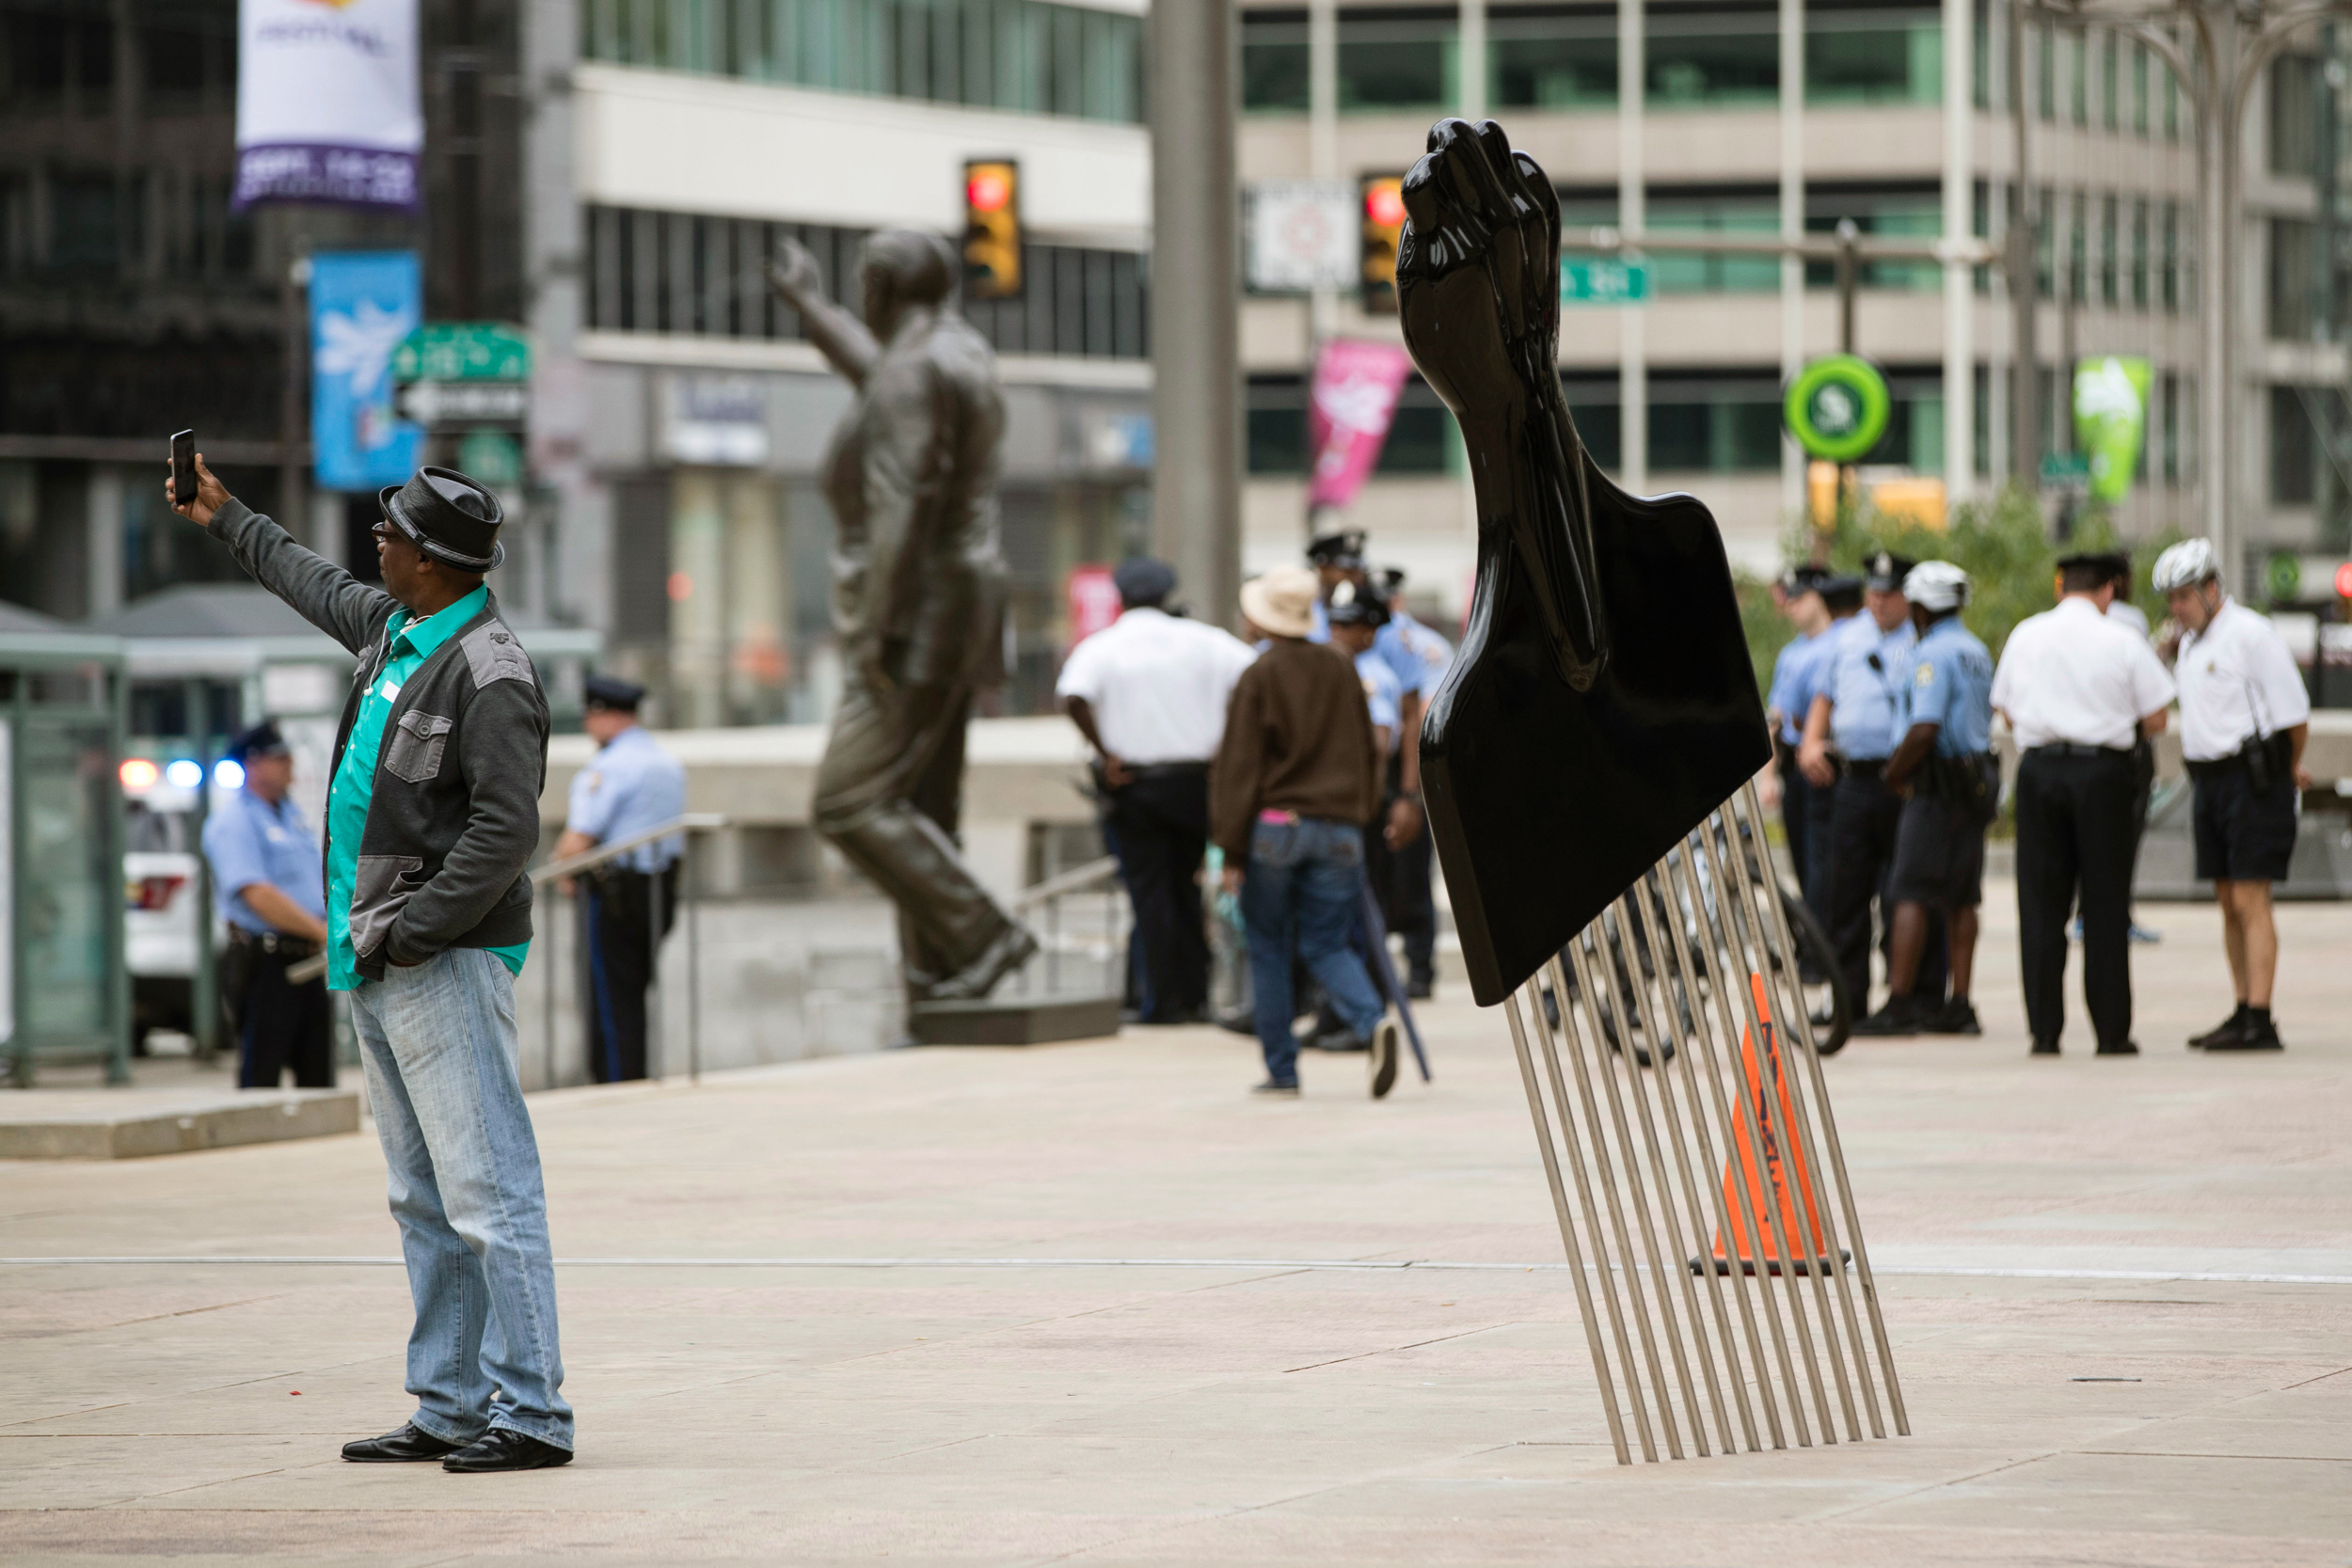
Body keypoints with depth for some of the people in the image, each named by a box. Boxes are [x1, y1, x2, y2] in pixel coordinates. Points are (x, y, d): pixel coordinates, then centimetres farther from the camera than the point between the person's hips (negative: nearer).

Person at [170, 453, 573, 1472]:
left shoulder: (490, 672, -15)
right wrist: (225, 520, 47)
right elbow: (320, 589, 36)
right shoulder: (392, 629, 13)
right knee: (424, 1200, 12)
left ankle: (532, 1414, -12)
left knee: (487, 1190, -11)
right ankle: (450, 1407, 16)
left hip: (445, 965, -10)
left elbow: (506, 831, -22)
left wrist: (410, 933, -22)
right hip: (375, 968, 10)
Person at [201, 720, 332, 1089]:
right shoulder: (234, 820, -11)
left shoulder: (290, 813, 18)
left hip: (308, 961, 9)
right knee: (260, 1079, -7)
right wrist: (324, 933, -23)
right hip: (265, 965, -9)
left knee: (318, 1077, 9)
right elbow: (259, 896, -21)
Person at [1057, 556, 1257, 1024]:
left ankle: (1164, 1002, 1)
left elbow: (1073, 698, -21)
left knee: (1150, 893, 3)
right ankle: (1194, 995, 13)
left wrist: (1105, 753, -13)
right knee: (1187, 888, 14)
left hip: (1132, 781, -2)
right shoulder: (1199, 639, 2)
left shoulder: (1100, 647, -3)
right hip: (1193, 777, 2)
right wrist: (1226, 739, -4)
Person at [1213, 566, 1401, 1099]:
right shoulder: (1341, 671, 7)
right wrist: (1358, 815, 26)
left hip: (1275, 827, -4)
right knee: (1327, 945, 8)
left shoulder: (1259, 678, -8)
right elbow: (1366, 753, 16)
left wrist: (1232, 849, -4)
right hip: (1338, 829, 4)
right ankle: (1374, 1021, -20)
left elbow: (1238, 768, -8)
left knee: (1268, 949, 9)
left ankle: (1281, 1068, 9)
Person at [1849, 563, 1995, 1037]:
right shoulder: (1976, 651, 16)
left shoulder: (1933, 652, -13)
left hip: (1939, 785, -9)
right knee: (1961, 899, 10)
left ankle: (1898, 1004, -12)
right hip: (1977, 778, 9)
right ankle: (1960, 1006, 10)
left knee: (1912, 895, -8)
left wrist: (1895, 772, -8)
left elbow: (1925, 728, -23)